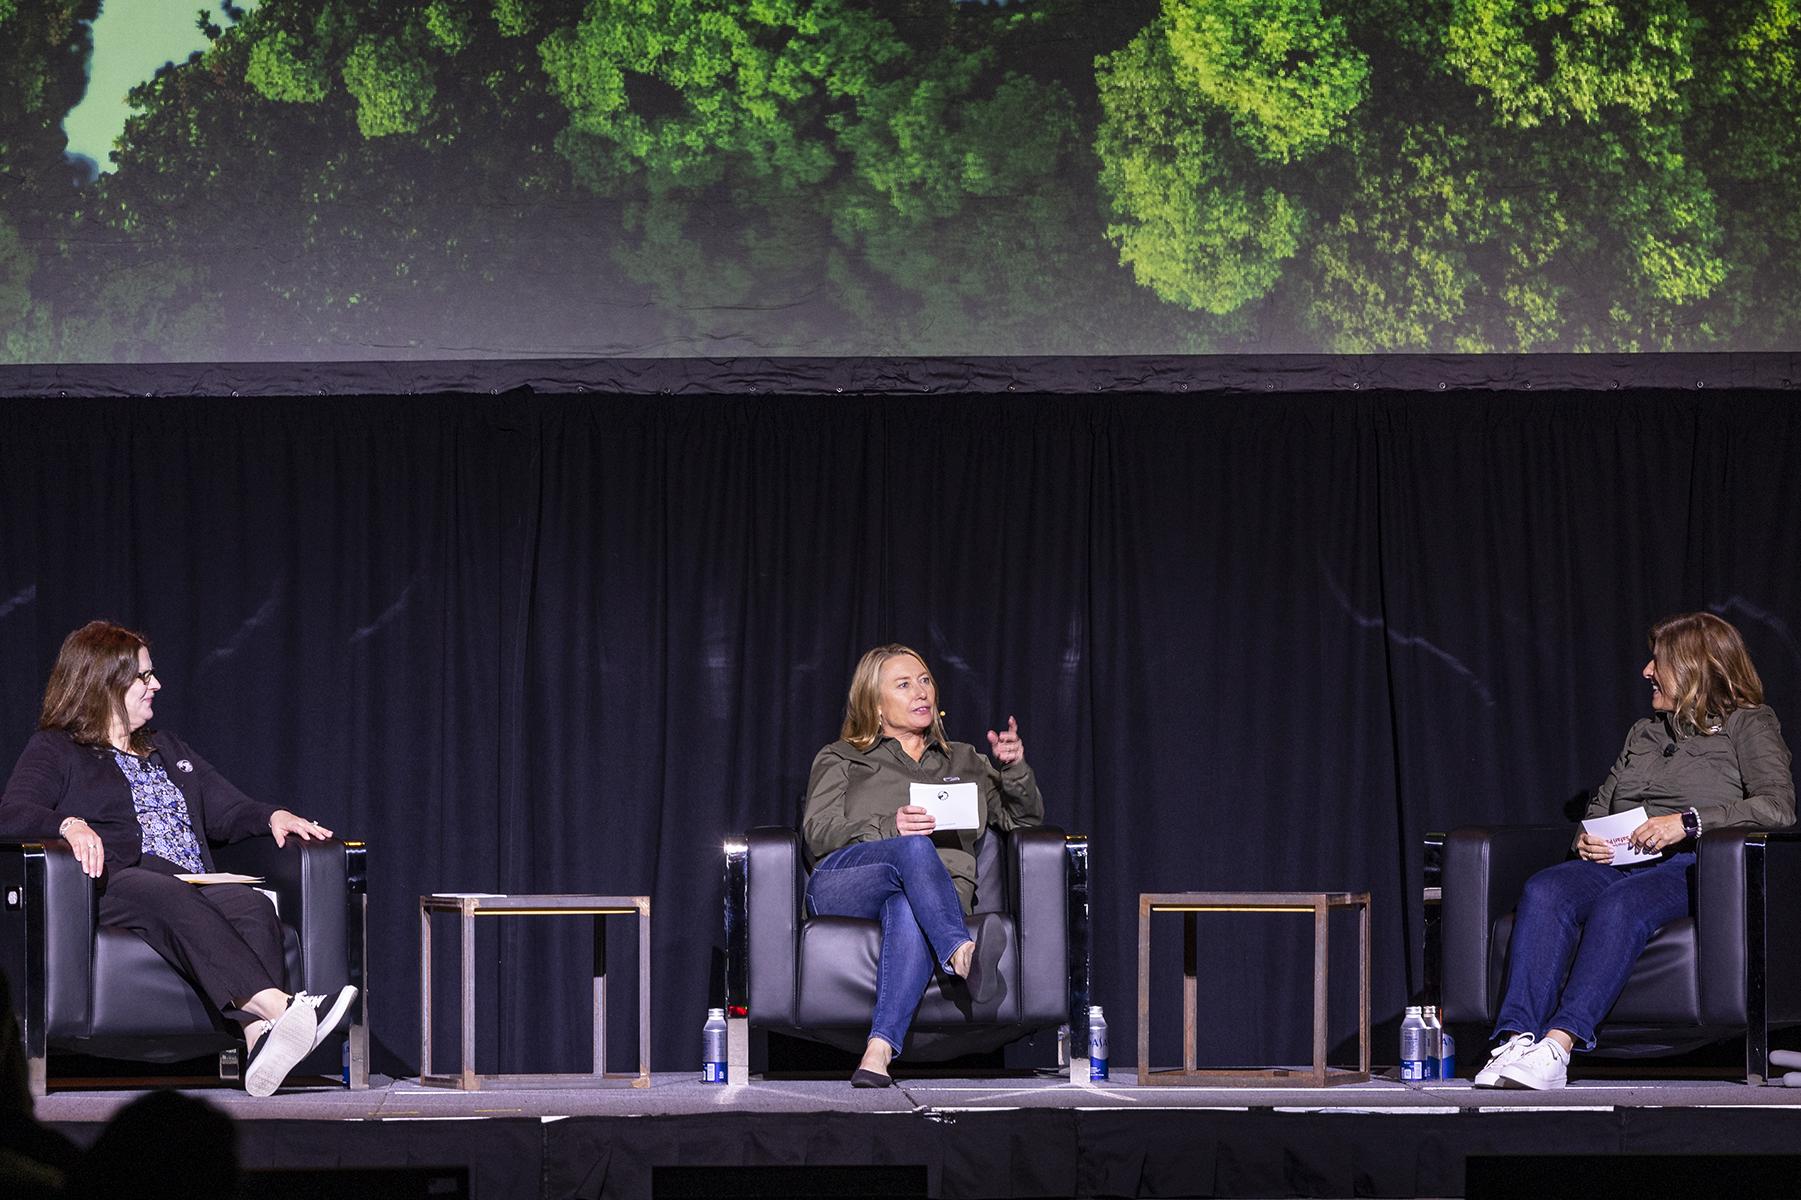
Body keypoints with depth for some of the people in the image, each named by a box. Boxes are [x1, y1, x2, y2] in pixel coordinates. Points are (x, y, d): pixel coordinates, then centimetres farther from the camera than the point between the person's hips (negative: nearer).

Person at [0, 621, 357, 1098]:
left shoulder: (167, 749, 35)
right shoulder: (54, 751, 16)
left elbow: (227, 811, 32)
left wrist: (272, 816, 9)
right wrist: (69, 824, -22)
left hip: (195, 889, 5)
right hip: (114, 886, -5)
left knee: (252, 905, -32)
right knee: (171, 898, -41)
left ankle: (260, 1036, -59)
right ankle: (279, 1006, -61)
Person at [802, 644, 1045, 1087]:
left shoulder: (964, 762, 33)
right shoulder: (840, 760, 25)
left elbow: (1025, 817, 28)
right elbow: (818, 833, 8)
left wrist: (1015, 769, 6)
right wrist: (890, 829, -11)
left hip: (940, 894, 1)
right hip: (842, 883, 0)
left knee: (908, 913, -41)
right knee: (913, 849, -37)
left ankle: (880, 1050, -58)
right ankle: (964, 955, -60)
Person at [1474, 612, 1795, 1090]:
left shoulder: (1748, 725, 9)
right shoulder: (1643, 732, 31)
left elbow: (1778, 806, -7)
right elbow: (1602, 802, 32)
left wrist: (1689, 822, -16)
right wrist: (1587, 838, 7)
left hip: (1685, 868, -5)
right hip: (1614, 863, 6)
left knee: (1619, 905, -38)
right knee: (1544, 891, -28)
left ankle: (1559, 1044, -50)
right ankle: (1517, 1040, -43)